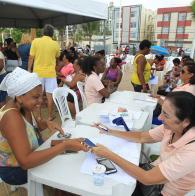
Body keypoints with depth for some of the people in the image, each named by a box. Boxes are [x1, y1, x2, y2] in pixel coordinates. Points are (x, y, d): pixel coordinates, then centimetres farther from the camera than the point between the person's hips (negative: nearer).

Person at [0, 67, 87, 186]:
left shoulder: (23, 106, -9)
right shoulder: (12, 117, -35)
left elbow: (34, 126, 11)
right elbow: (26, 162, -40)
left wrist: (47, 123, -11)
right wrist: (65, 146, -42)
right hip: (16, 169, -7)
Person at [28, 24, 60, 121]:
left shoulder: (36, 41, -5)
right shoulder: (55, 44, -1)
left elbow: (31, 57, -4)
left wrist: (29, 69, 7)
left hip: (38, 72, 0)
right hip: (50, 73, 0)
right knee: (50, 94, 7)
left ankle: (38, 116, 18)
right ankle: (50, 116, 16)